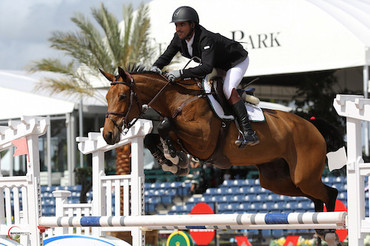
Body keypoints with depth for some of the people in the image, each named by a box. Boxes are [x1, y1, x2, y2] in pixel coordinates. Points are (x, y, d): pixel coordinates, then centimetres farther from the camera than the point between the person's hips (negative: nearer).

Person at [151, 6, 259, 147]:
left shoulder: (205, 39, -39)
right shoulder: (179, 38, -14)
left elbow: (207, 68, -49)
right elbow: (166, 56, -3)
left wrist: (181, 73, -55)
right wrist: (156, 67, -26)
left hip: (237, 61, -10)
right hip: (218, 65, 10)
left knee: (229, 90, -29)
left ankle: (248, 133, -33)